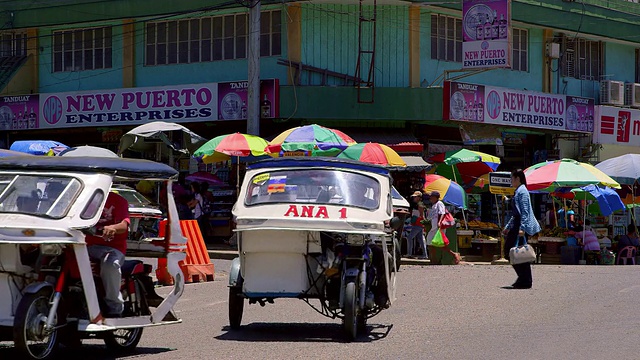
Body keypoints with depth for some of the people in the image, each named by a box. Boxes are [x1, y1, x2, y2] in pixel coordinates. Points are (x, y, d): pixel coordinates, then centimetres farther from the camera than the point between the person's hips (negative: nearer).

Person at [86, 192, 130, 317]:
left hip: (112, 247, -4)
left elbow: (124, 225, -14)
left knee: (110, 265, -38)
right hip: (89, 245, 4)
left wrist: (112, 228, -38)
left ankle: (115, 308, -27)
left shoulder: (118, 201, 3)